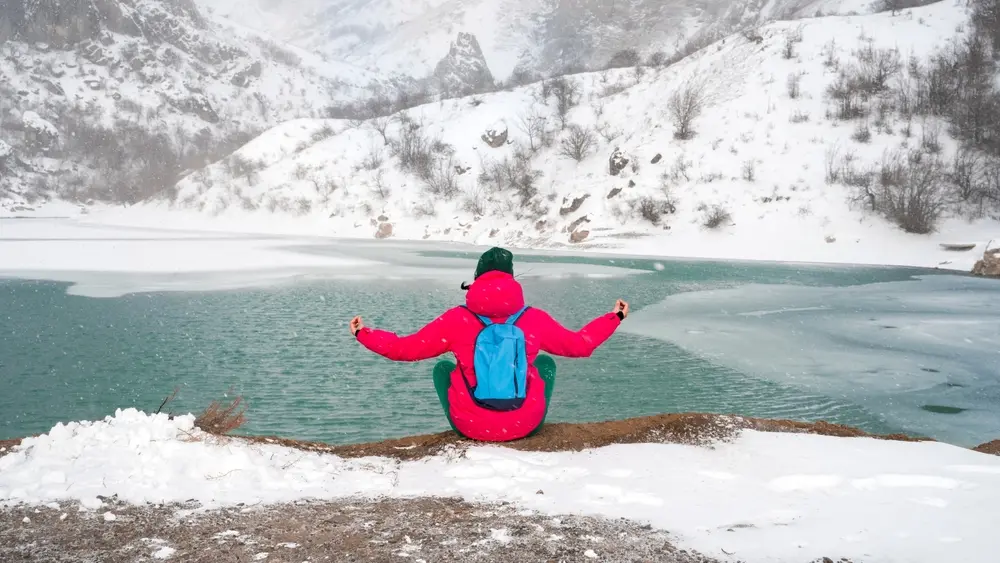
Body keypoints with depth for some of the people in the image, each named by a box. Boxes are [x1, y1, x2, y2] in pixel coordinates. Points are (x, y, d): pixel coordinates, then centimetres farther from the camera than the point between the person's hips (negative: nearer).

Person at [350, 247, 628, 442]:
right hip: (525, 425, 0)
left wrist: (363, 334, 20)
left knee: (443, 367, 27)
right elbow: (579, 345, 12)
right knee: (545, 362, 27)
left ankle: (464, 429, 21)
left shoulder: (457, 319, -5)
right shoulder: (535, 318, -2)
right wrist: (614, 317, 28)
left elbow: (405, 348, 4)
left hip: (471, 426, 0)